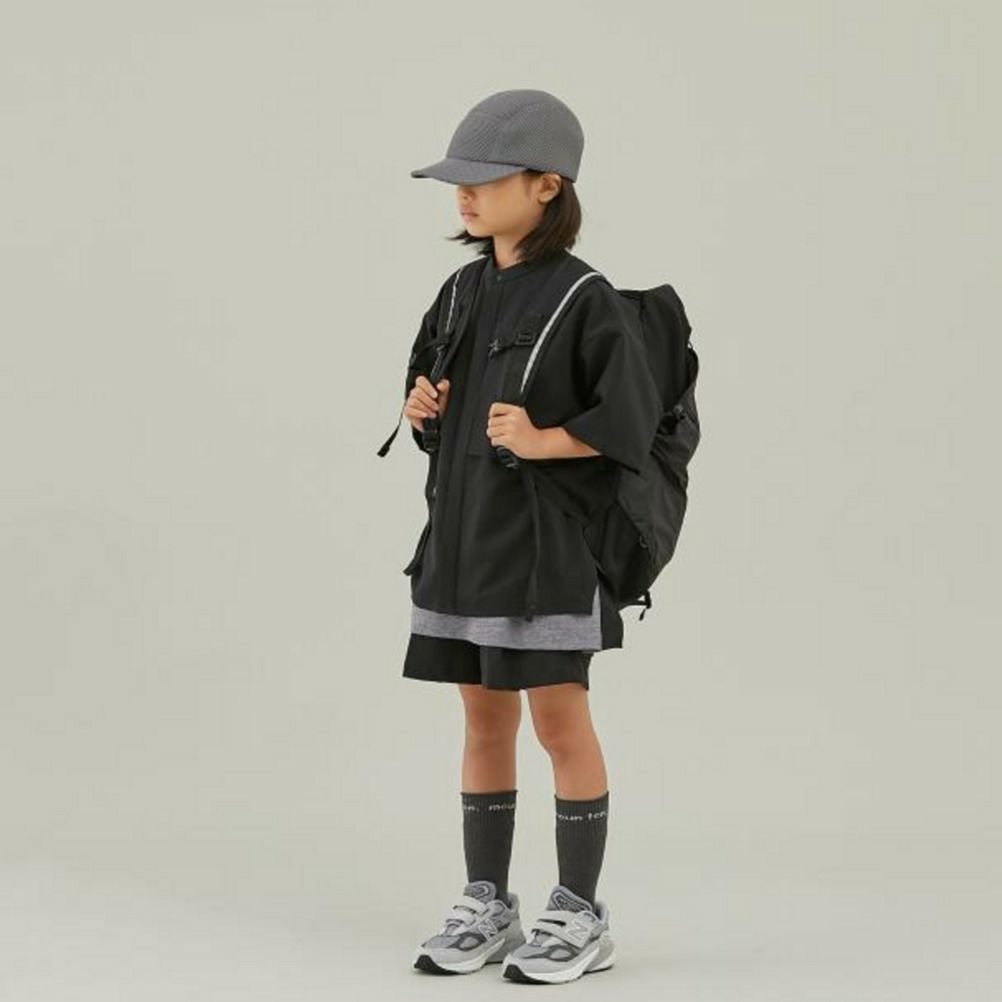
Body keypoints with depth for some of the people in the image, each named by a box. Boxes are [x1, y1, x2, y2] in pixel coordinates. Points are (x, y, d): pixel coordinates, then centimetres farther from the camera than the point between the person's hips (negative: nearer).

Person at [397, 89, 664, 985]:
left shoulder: (584, 298, -11)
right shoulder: (461, 293, 10)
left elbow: (631, 419, -14)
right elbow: (431, 394, 20)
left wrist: (541, 441, -23)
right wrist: (422, 409, -1)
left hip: (548, 538, -7)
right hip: (465, 532, 7)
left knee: (559, 719, 0)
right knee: (484, 719, 12)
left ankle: (580, 917, 12)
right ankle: (486, 906, 21)